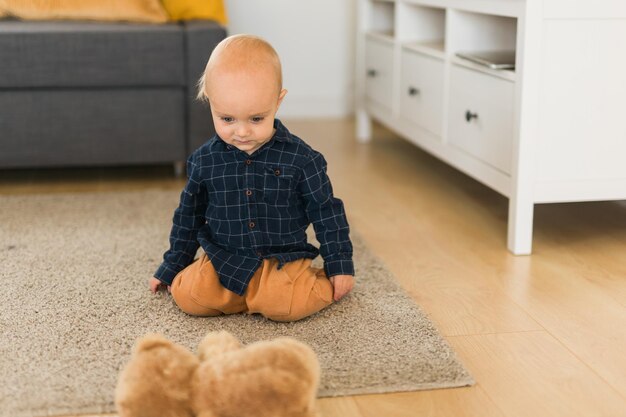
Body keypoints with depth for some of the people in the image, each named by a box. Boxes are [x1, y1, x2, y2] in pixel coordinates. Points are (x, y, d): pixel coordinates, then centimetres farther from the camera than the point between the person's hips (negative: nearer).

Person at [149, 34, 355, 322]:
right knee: (188, 295, -22)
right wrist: (171, 268, 18)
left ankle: (318, 284, 4)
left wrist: (340, 265, -1)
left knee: (285, 306, -30)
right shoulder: (204, 160, 1)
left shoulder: (300, 158, -7)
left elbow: (326, 211, 1)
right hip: (222, 260, 3)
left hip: (283, 259, -2)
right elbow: (189, 215, 14)